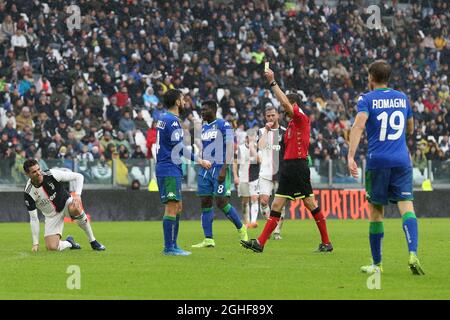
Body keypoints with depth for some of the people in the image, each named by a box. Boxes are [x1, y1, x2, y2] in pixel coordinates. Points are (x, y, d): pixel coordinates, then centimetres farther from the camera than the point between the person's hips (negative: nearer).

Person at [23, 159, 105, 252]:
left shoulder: (51, 174, -23)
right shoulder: (28, 193, -20)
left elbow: (78, 176, -14)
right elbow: (33, 219, -12)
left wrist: (77, 195, -30)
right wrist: (35, 243, -12)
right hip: (52, 215, 1)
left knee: (75, 209, -39)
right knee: (51, 247, -18)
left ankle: (93, 241, -19)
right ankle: (69, 243, 19)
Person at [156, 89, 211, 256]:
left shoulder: (163, 119, 17)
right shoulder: (172, 121, -13)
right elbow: (178, 148, -18)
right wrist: (198, 160, -17)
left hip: (164, 168, 10)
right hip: (170, 170, -10)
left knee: (178, 207, 14)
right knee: (171, 208, -10)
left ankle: (172, 246, 16)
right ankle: (169, 247, -10)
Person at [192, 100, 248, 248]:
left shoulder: (223, 125, -7)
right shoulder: (204, 128, 16)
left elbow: (230, 147, -13)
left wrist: (224, 169, -20)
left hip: (220, 168, -8)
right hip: (206, 169, 8)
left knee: (221, 203, -10)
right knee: (205, 203, 2)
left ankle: (241, 229, 11)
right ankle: (208, 240, 3)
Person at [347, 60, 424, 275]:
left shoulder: (367, 99, 0)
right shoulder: (402, 98, 13)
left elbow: (359, 125, -17)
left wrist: (351, 156, -24)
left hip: (377, 161, -2)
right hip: (401, 160, 2)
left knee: (376, 211, 8)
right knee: (406, 206, -6)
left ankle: (377, 264, 13)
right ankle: (413, 254, -28)